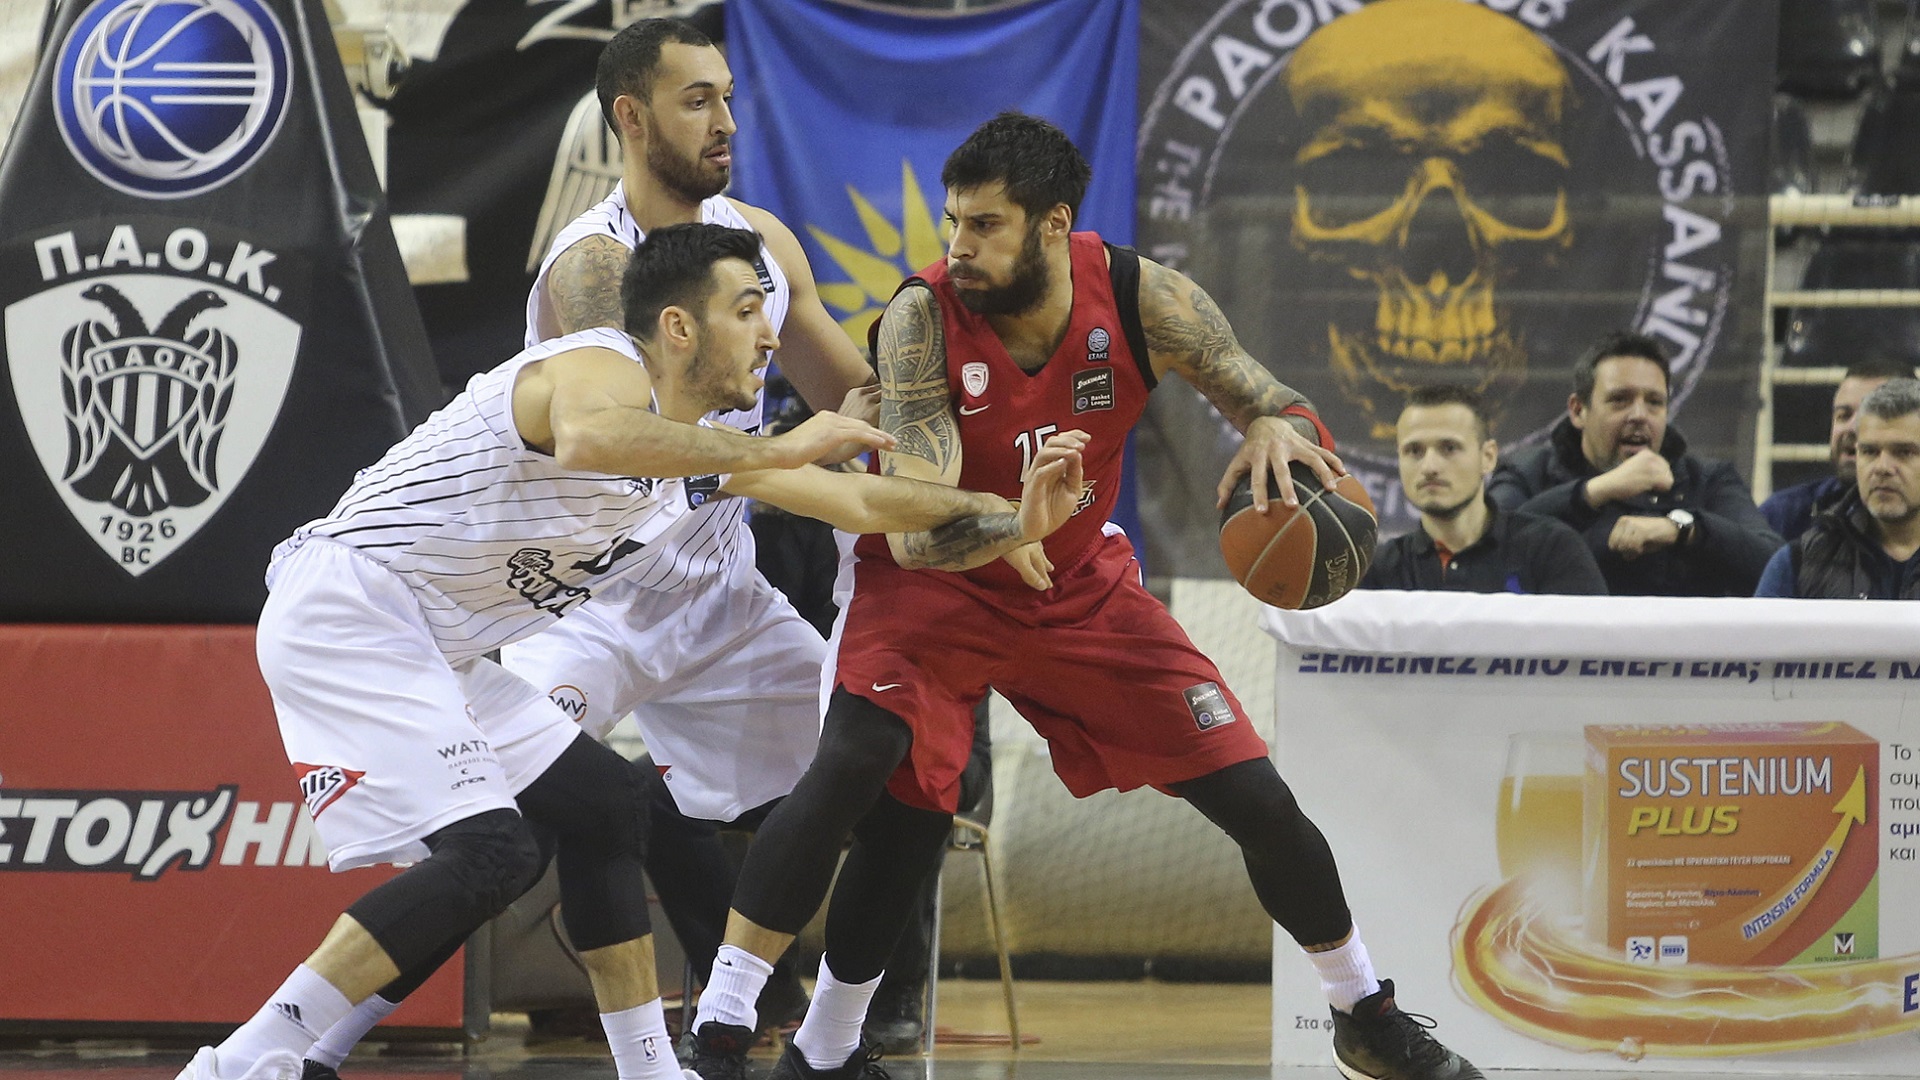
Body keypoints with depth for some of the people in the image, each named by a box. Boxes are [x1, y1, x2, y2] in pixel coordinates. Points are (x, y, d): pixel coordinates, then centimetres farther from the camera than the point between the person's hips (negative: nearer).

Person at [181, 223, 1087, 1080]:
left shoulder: (697, 448, 14)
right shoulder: (603, 367, -16)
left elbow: (859, 503, 24)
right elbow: (588, 438, -43)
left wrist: (1010, 519, 17)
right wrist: (773, 452, -38)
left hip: (425, 648, 11)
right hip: (343, 613, -11)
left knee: (600, 807, 17)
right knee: (488, 852, -22)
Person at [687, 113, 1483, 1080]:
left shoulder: (1139, 298, -20)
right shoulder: (922, 321, -28)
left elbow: (1271, 403, -10)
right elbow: (915, 531, -33)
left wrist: (1279, 429, -36)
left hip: (1082, 584, 3)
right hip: (933, 587, -3)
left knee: (1255, 799, 0)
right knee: (855, 768, -29)